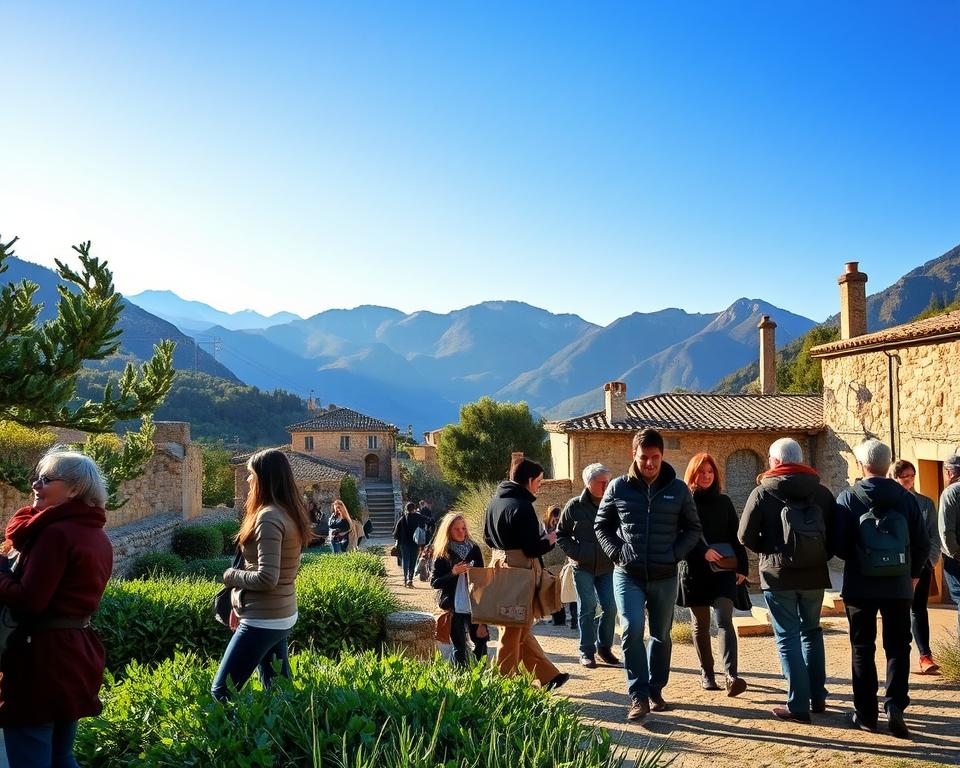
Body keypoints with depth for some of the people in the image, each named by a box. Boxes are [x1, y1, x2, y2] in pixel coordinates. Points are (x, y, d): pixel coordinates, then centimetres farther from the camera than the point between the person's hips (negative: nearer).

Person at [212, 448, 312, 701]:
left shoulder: (269, 517, -20)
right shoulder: (289, 512, 8)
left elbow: (266, 578, -26)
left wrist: (231, 575, -8)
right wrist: (241, 607, 18)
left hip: (263, 621, -10)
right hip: (282, 616, 10)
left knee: (221, 692, -2)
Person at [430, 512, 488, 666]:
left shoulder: (474, 549, 6)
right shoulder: (442, 554, -1)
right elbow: (434, 582, -3)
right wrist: (453, 573, -18)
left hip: (474, 605, 2)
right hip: (454, 608, -2)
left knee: (481, 641, 0)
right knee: (459, 647, 3)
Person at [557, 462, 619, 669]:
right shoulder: (574, 506, -5)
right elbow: (561, 535, 3)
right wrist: (576, 553, -8)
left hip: (607, 566, 2)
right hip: (583, 567, -2)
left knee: (610, 607, 0)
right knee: (587, 608, 0)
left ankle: (604, 647, 19)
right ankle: (587, 651, 11)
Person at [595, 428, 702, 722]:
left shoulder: (678, 489, 0)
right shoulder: (619, 488, -1)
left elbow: (692, 529, 9)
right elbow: (601, 526, 8)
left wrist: (674, 554, -5)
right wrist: (616, 553, -6)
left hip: (665, 576, 2)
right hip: (628, 575, -1)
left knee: (661, 635, 12)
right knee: (632, 629, -15)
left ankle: (655, 691, 27)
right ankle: (638, 695, -6)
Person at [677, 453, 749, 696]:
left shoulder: (723, 501, 11)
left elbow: (735, 536, 11)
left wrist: (742, 567, 4)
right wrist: (703, 551, -22)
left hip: (723, 571, 1)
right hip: (694, 571, -1)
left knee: (725, 621, -12)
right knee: (701, 624, 9)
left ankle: (731, 676, -21)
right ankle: (707, 674, 20)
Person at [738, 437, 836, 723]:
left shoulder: (762, 493, -6)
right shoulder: (822, 492, 4)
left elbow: (746, 536, -8)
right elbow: (835, 534, 3)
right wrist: (820, 555, 13)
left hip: (778, 574, -4)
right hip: (814, 574, 4)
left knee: (788, 637, 3)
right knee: (811, 631, 20)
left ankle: (798, 705, 2)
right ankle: (817, 697, 24)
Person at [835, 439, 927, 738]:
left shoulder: (848, 498, -8)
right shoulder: (906, 498, -2)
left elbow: (839, 545, -10)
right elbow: (922, 543, 1)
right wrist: (914, 573, 17)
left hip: (860, 586, -1)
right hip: (899, 586, 1)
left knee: (862, 648, 10)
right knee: (898, 647, 12)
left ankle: (866, 713, 13)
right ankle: (895, 704, -4)